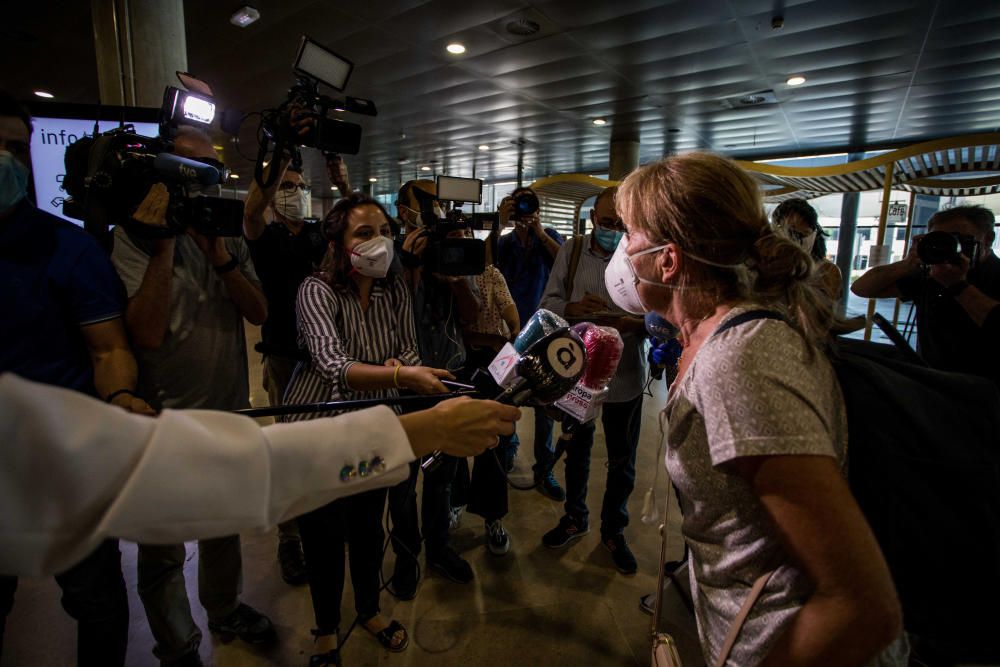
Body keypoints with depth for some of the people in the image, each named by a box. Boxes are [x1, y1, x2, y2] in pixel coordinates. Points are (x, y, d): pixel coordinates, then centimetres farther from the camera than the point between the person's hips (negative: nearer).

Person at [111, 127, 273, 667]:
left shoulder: (230, 237, 3)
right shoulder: (135, 236, -13)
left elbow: (259, 312, -6)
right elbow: (147, 333, -25)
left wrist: (219, 254, -19)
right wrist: (164, 243, -26)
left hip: (228, 410, 5)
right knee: (164, 549, 13)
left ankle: (225, 609, 47)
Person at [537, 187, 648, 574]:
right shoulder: (572, 251, -3)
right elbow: (548, 303, -5)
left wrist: (634, 324, -33)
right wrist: (573, 307, -27)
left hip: (626, 376, -1)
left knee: (622, 462, 14)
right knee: (576, 452, 21)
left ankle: (614, 530, 39)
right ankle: (575, 518, 45)